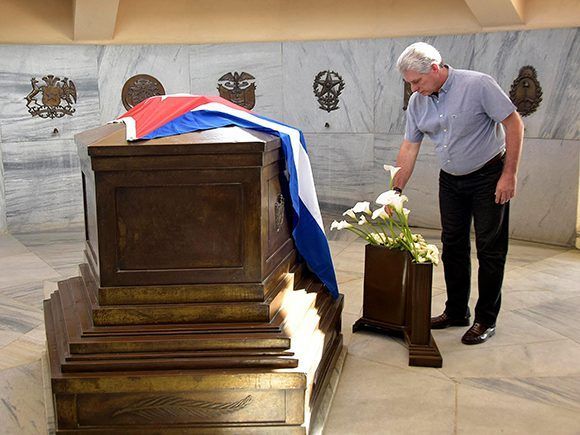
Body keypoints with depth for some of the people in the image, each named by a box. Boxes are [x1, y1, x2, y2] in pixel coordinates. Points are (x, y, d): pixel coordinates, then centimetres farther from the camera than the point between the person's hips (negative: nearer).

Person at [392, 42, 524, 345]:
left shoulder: (477, 85, -19)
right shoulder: (417, 102, -2)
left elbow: (514, 124, -16)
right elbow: (409, 148, 3)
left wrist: (509, 175, -18)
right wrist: (397, 190, -1)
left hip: (488, 176, -6)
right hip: (450, 180, 6)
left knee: (490, 250, 0)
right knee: (453, 246, 11)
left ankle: (486, 320, 11)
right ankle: (456, 312, 25)